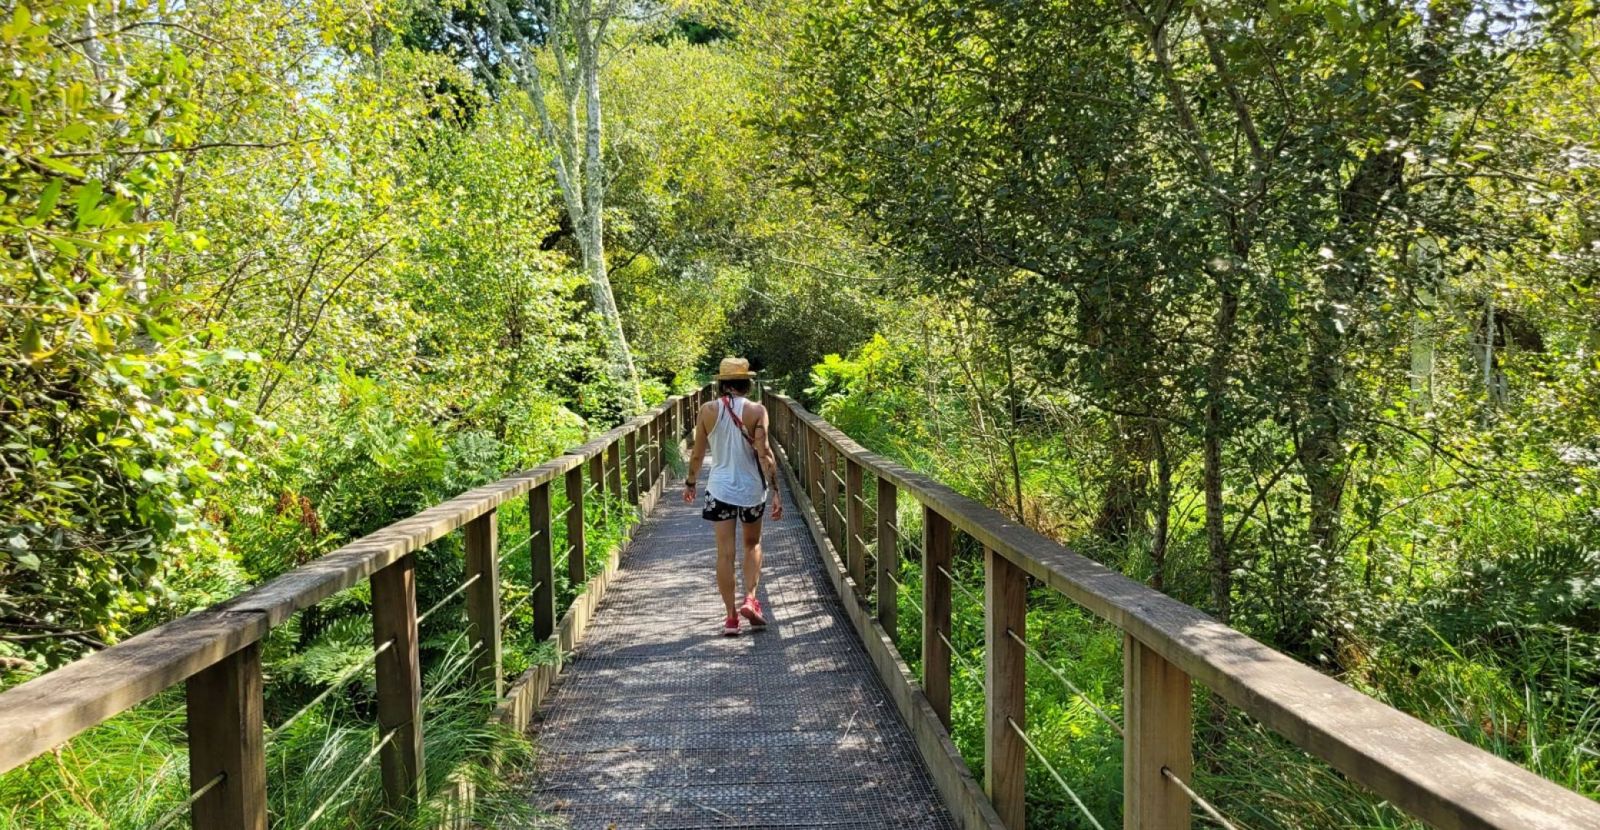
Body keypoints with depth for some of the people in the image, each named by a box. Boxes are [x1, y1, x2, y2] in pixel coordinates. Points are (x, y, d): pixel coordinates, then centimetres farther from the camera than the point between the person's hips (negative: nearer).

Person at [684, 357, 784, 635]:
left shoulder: (707, 411, -4)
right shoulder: (756, 410, -9)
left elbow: (697, 454, 2)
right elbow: (764, 453, -13)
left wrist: (690, 483, 17)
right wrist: (775, 491, -10)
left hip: (720, 489, 0)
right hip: (751, 489, 0)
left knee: (725, 553, 5)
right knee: (752, 544, 21)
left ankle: (731, 616, 8)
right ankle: (750, 600, 7)